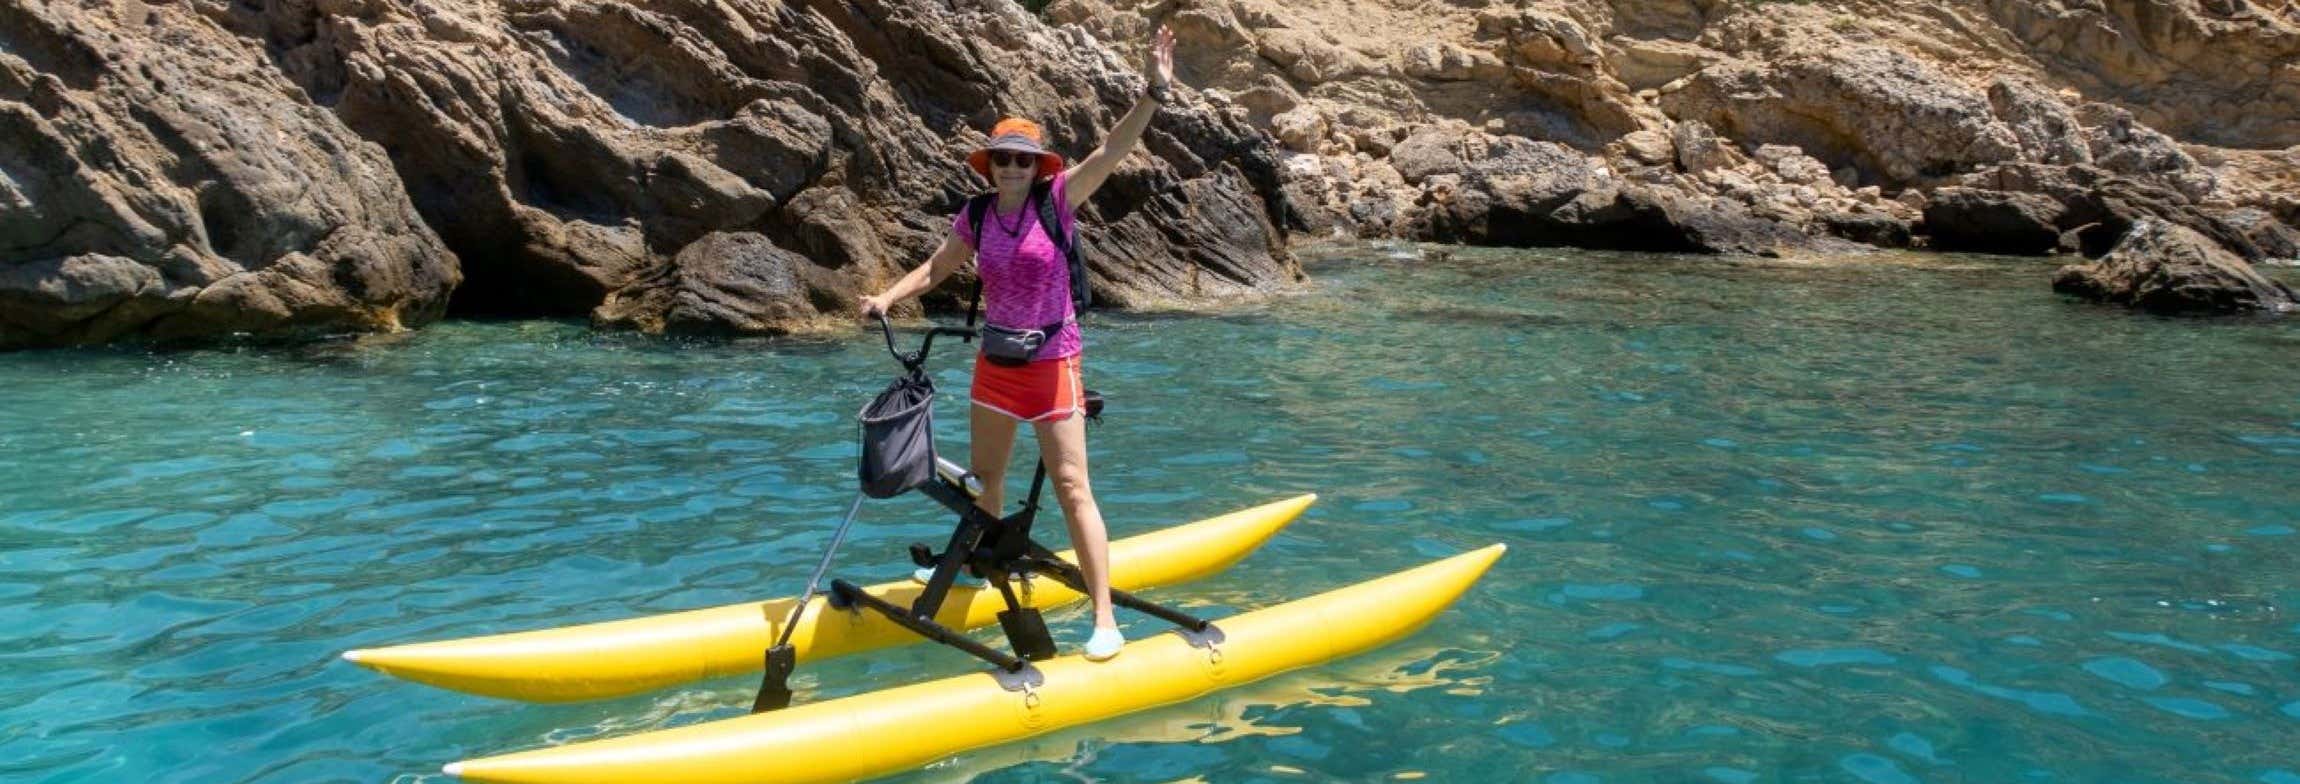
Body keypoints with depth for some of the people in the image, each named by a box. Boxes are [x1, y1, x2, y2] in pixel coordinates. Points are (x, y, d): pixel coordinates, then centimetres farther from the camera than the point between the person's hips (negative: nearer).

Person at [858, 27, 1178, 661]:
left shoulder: (1056, 201, -11)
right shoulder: (977, 217, 1)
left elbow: (1111, 152, -23)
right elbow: (935, 269, 12)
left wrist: (1152, 93, -35)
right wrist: (886, 300, -3)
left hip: (1053, 363, -5)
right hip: (995, 360, 5)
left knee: (1072, 489, -9)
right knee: (985, 474, 21)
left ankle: (1105, 619, -8)